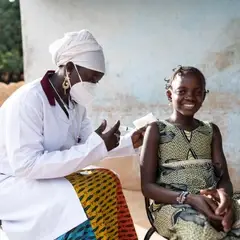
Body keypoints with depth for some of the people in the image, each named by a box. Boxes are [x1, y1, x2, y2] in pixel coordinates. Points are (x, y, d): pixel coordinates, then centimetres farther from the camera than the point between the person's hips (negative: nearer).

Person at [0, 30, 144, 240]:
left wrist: (129, 143, -7)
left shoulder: (75, 102, 1)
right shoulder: (28, 100, -23)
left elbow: (88, 146, 8)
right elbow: (25, 165, -29)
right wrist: (94, 147, -31)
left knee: (107, 183, -12)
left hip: (52, 176, 8)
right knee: (86, 200, -26)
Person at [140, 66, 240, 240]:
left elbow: (224, 178, 9)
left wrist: (224, 194, -18)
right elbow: (147, 186, -3)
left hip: (212, 202, 4)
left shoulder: (211, 131, 16)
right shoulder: (157, 130, 4)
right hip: (172, 206, -4)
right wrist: (189, 199, -20)